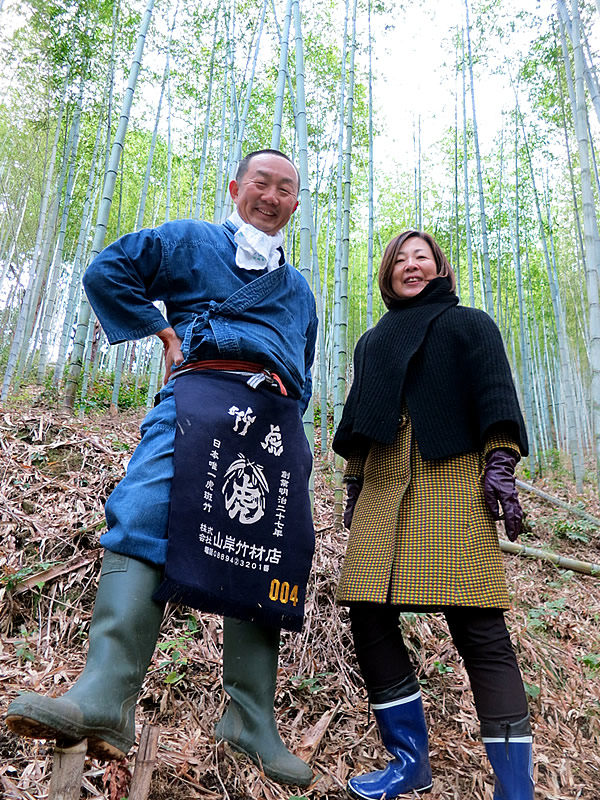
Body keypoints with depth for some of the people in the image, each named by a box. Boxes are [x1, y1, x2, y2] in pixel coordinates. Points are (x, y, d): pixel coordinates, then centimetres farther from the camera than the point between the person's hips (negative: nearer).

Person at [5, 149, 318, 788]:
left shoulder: (299, 291, 32)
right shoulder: (189, 241, 19)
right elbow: (106, 271, 10)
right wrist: (166, 332, 4)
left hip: (276, 419, 4)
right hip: (202, 393, -4)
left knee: (267, 558, -3)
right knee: (145, 520, -26)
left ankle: (251, 720, 6)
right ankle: (106, 697, -28)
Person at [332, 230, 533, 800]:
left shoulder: (467, 324, 14)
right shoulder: (373, 341, 27)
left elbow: (495, 394, 2)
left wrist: (501, 464, -11)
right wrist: (353, 484, 19)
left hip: (451, 480, -5)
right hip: (382, 488, 5)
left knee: (478, 629, -10)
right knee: (368, 615, -1)